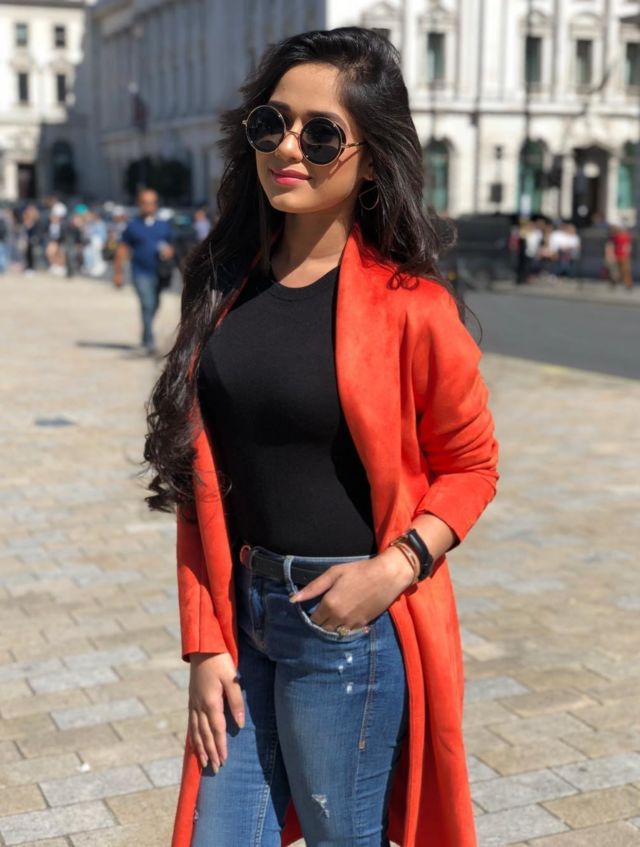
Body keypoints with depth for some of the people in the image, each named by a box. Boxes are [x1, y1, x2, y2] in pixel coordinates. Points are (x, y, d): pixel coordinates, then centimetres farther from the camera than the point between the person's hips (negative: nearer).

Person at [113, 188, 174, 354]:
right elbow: (122, 250, 4)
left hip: (159, 273, 4)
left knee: (154, 305, 13)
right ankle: (149, 341, -16)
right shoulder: (133, 225, 1)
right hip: (141, 273, -4)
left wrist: (168, 251, -8)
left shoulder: (164, 225, 9)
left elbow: (171, 246, 17)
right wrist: (118, 273, 1)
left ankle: (145, 336, 33)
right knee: (147, 304, -17)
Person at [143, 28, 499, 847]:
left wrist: (395, 568, -17)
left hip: (350, 621, -4)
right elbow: (201, 478, 3)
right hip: (241, 616, 5)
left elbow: (471, 464, -1)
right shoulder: (224, 285, 2)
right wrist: (205, 644, 1)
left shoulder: (408, 306, -12)